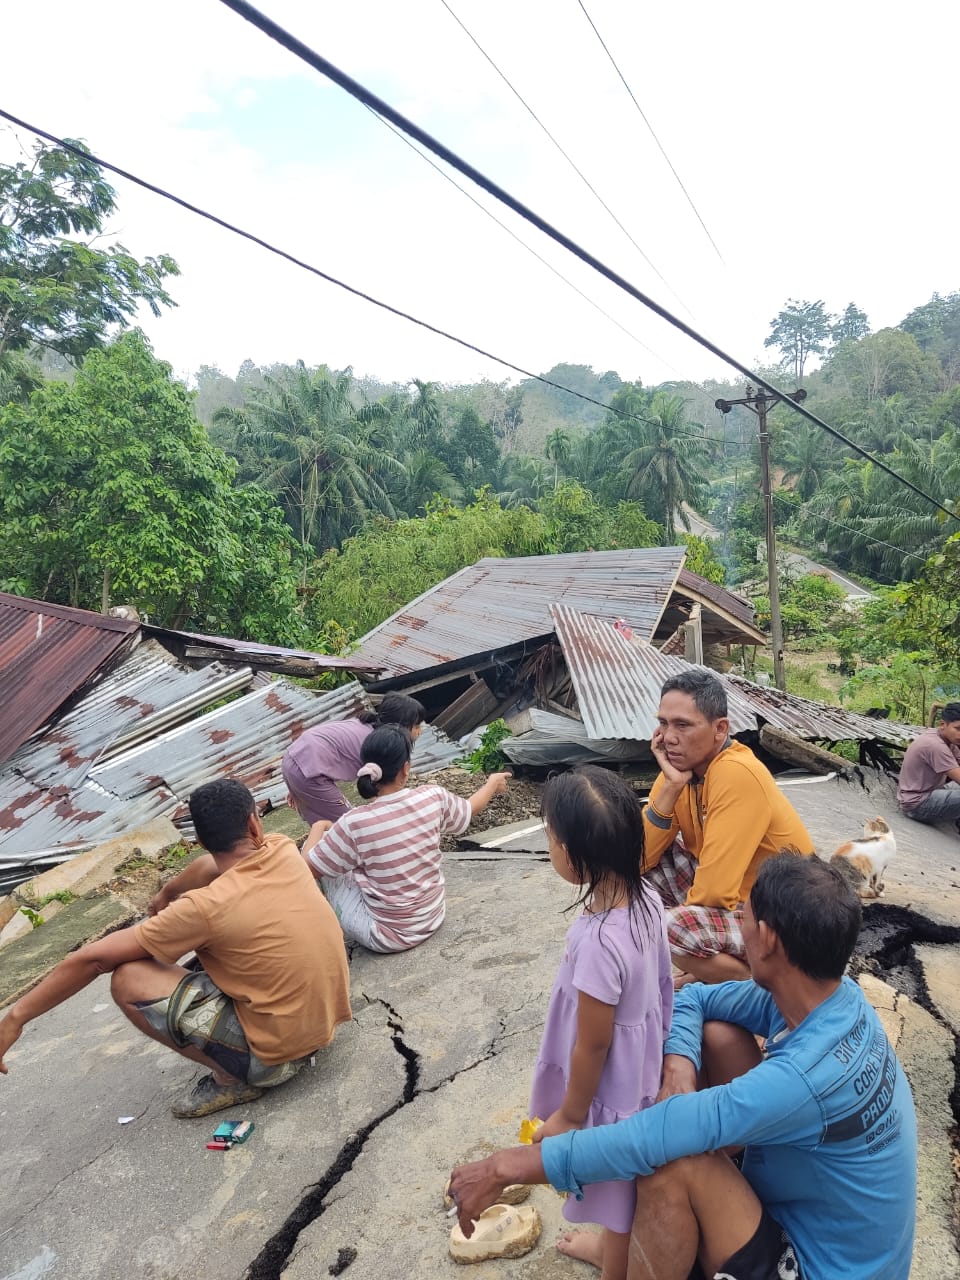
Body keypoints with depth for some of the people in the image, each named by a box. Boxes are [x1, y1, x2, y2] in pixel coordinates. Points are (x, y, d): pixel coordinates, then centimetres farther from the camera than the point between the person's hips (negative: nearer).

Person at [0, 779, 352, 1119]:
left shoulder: (207, 907, -20)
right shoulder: (284, 851, -5)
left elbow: (93, 959, -13)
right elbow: (212, 864, 18)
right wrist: (167, 895, 33)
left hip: (279, 1050, -7)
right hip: (328, 1018, 7)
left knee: (128, 979, -8)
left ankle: (232, 1078, 2)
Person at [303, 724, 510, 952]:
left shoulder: (355, 823, -25)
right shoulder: (434, 799, -15)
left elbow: (308, 868, -11)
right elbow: (471, 808, 8)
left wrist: (318, 828, 8)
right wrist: (493, 783, 28)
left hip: (386, 936, -4)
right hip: (433, 919, 5)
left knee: (318, 837, 6)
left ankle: (343, 929, 22)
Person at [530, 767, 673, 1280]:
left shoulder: (599, 944, -39)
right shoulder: (644, 895, -15)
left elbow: (592, 1046, -25)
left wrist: (570, 1114, -10)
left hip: (612, 1088, -8)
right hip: (640, 1068, 8)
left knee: (616, 1181, 21)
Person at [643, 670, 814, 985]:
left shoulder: (737, 773, -29)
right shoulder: (683, 765, -5)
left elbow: (715, 890, -30)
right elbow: (641, 856, -11)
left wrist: (679, 912, -10)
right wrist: (671, 785, -21)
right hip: (729, 892, 8)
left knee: (672, 928, -29)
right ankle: (704, 965, 11)